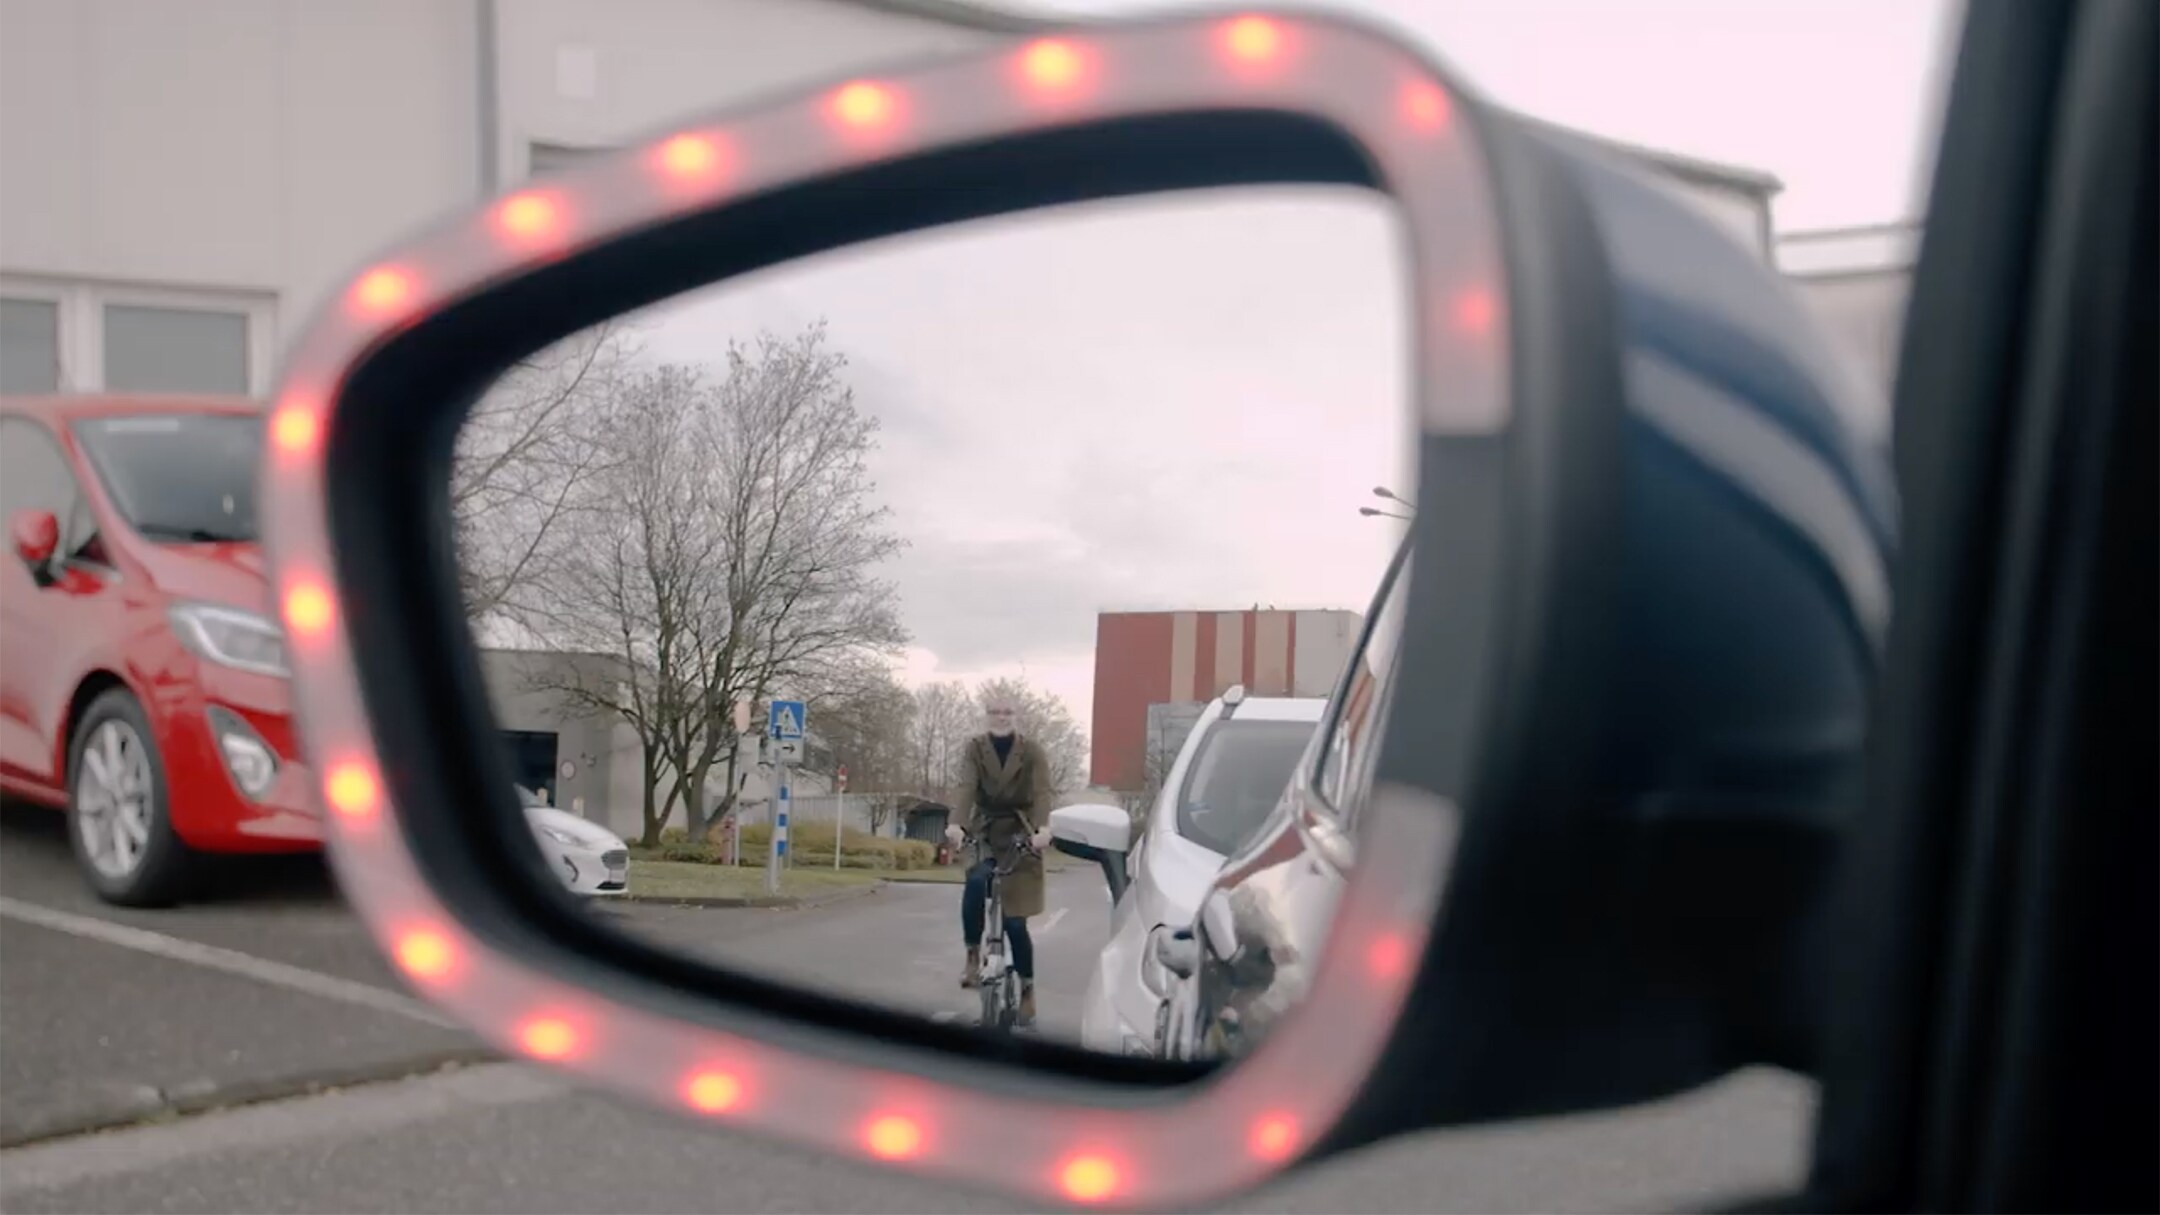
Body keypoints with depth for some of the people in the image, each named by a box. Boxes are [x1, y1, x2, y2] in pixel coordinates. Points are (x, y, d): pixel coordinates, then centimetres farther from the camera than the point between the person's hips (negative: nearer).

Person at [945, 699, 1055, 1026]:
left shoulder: (1032, 751, -6)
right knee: (976, 881, -33)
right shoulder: (975, 748, -4)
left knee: (1014, 920, -4)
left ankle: (1027, 991, 11)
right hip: (986, 831, 1)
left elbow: (1042, 792, -19)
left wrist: (1042, 828, -39)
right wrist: (957, 824, -38)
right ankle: (973, 957, -16)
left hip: (1020, 834, -1)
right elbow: (967, 787, -19)